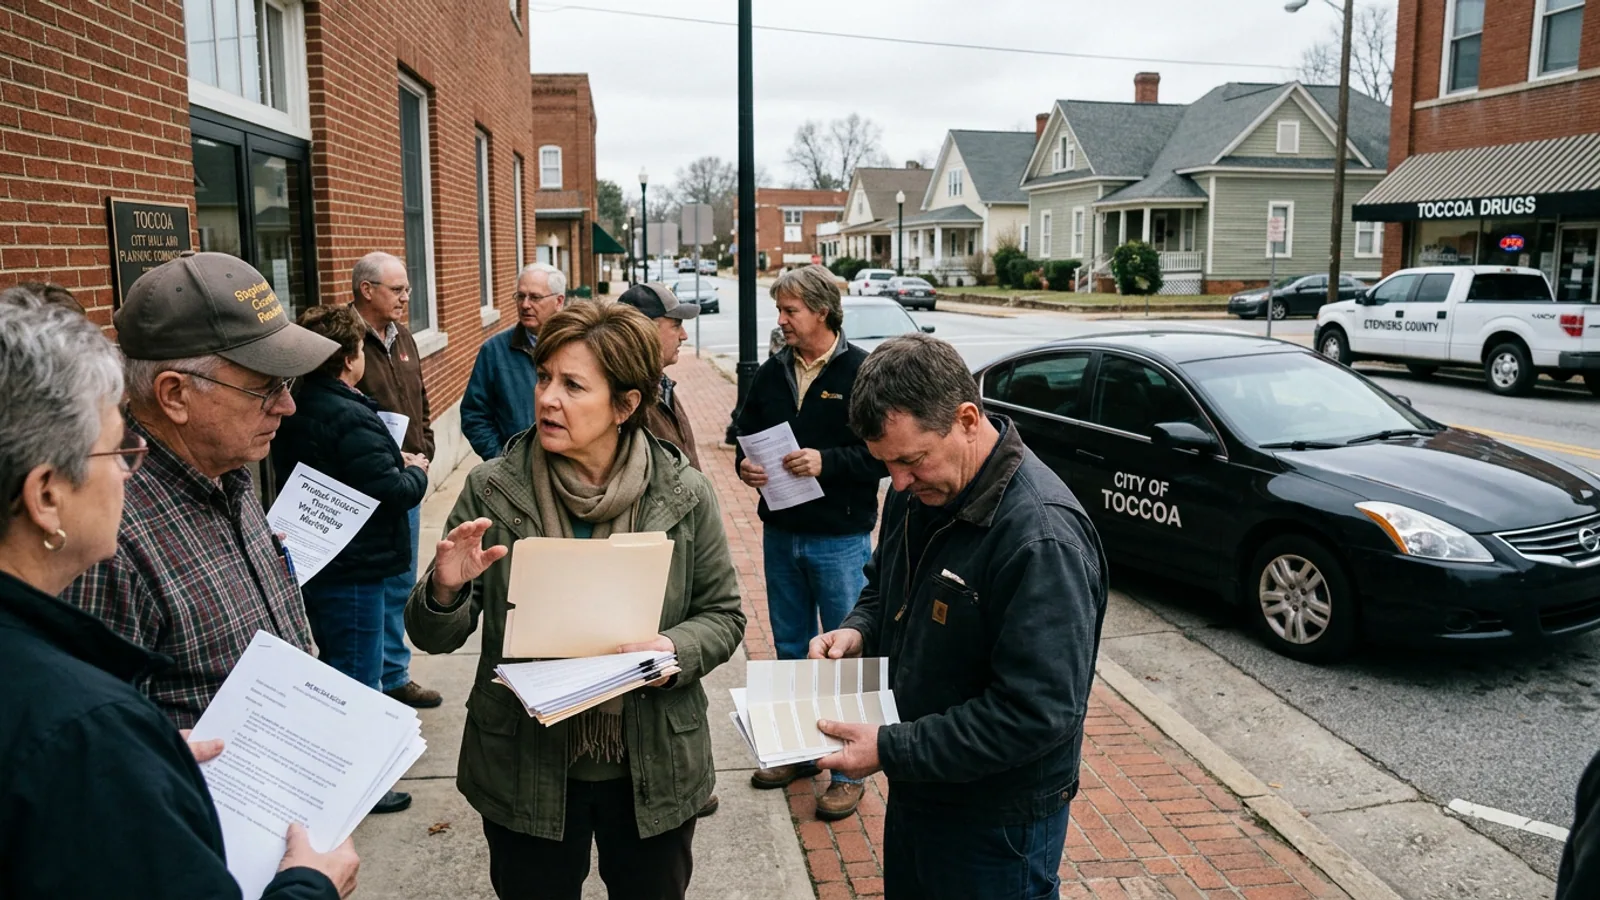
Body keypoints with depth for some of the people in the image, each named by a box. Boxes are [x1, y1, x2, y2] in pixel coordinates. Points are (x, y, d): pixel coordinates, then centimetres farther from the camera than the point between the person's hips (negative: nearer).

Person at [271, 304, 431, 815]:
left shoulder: (296, 409, 5)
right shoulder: (350, 418, -23)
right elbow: (391, 492, -26)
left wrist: (395, 462, 7)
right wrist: (417, 471, -4)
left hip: (311, 559, 9)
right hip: (352, 568, -9)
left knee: (335, 665, 23)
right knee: (357, 676, 3)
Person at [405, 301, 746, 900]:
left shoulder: (685, 496, -9)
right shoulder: (492, 491, -9)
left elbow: (723, 615, 0)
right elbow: (434, 638, -2)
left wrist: (674, 650, -20)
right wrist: (446, 592, -24)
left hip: (654, 773, 0)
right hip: (525, 773, 0)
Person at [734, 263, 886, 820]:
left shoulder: (863, 372, -10)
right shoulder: (772, 372, 7)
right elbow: (747, 435, 16)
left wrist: (827, 462, -23)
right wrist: (746, 466, -5)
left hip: (840, 539, -6)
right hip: (781, 533, 6)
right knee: (790, 647, 17)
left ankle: (848, 769, 16)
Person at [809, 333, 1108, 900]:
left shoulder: (1041, 536, -29)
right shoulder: (918, 490, -3)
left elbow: (1038, 712, -30)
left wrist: (891, 750, -27)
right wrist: (857, 632, -6)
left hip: (998, 825, -7)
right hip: (915, 790, 8)